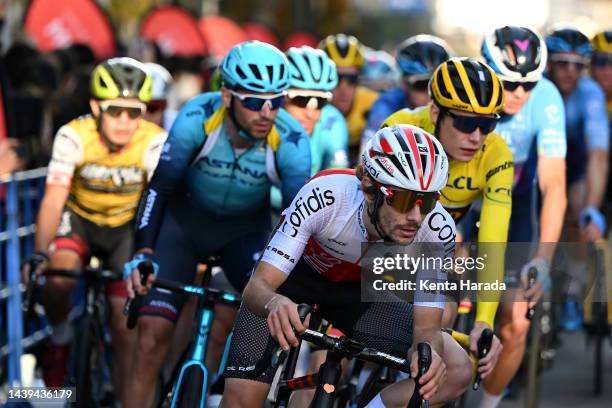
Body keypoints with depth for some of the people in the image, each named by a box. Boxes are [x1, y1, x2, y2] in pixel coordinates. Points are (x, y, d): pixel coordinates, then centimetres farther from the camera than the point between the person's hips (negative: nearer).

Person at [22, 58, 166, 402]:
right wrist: (39, 255, -41)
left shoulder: (155, 143, -25)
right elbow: (54, 199, -29)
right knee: (59, 275, -32)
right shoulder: (74, 136, -25)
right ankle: (60, 339, -2)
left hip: (127, 226, 0)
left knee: (126, 329, -7)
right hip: (79, 218, 0)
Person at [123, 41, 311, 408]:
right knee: (153, 335, -12)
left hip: (246, 227, 1)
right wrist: (142, 255, -41)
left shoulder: (291, 141, -28)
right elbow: (160, 187, -29)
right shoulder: (198, 117, -30)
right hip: (185, 219, -1)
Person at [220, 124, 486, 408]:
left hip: (356, 291, 3)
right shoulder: (325, 197, -37)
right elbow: (257, 287, -36)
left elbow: (427, 327, -23)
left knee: (456, 371, -17)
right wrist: (276, 303, -60)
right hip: (297, 277, -2)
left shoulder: (437, 230, -31)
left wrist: (427, 351, -48)